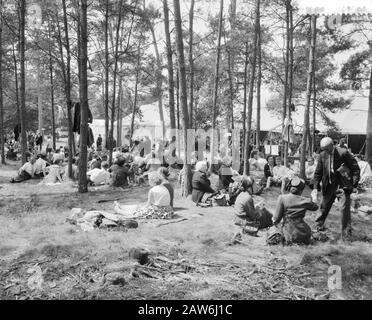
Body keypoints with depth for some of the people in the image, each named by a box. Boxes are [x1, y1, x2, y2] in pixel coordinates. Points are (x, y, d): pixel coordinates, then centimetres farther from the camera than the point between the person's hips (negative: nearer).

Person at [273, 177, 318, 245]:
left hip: (288, 233, -1)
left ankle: (289, 241, 5)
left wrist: (275, 222, 15)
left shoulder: (282, 198, -11)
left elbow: (277, 218, -7)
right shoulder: (306, 201, -6)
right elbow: (315, 207, 18)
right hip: (301, 233, 1)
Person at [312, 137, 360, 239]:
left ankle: (346, 232, 7)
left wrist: (354, 185, -11)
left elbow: (356, 169, -8)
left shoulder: (343, 153, -16)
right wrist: (315, 188, -3)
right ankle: (319, 226, 31)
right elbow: (318, 172, 5)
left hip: (343, 185, -4)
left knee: (345, 208, -6)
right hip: (329, 186, 4)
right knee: (324, 207, 12)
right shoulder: (322, 155, -3)